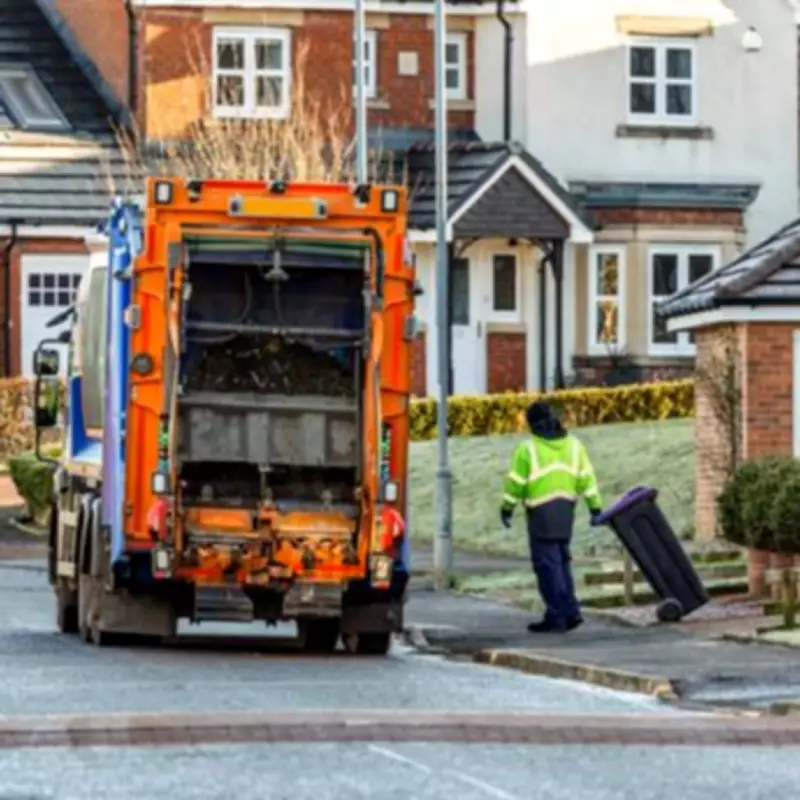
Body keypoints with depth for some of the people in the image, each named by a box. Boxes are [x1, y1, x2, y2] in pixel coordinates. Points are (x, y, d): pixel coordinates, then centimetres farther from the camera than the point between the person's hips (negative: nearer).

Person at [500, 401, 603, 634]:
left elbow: (515, 483, -5)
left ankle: (557, 616, -4)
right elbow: (586, 477, 5)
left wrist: (507, 509, 7)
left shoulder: (528, 448, -10)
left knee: (547, 564, -2)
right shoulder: (573, 444, 5)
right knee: (561, 560, 17)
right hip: (566, 511, 6)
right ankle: (570, 611, 13)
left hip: (541, 512, -6)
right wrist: (595, 507, 9)